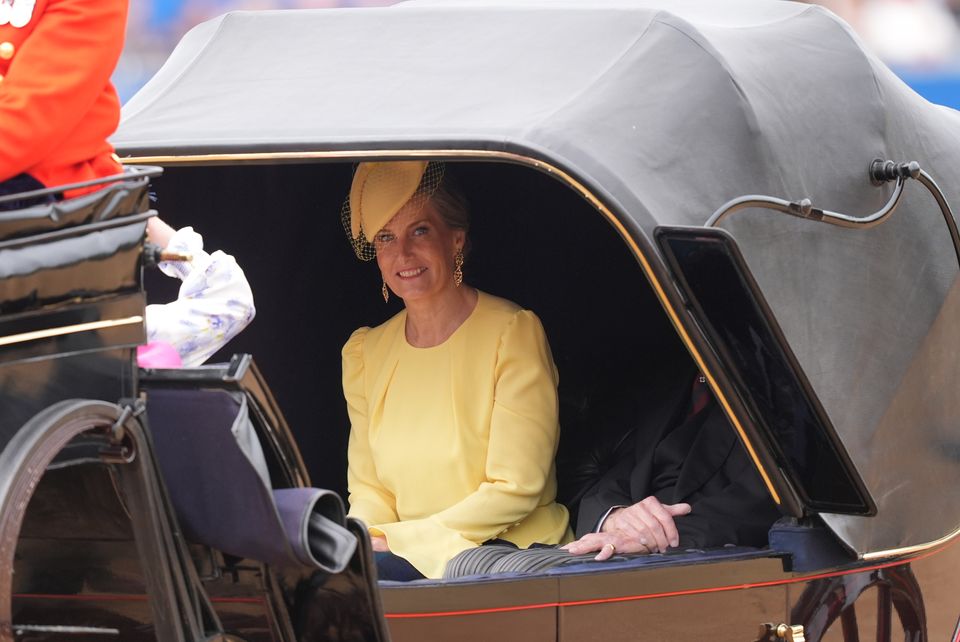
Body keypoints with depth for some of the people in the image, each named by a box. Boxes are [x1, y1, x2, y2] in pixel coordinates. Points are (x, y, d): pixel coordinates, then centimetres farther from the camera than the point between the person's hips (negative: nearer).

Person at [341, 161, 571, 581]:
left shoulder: (513, 333, -6)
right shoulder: (364, 353, 11)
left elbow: (516, 489, -12)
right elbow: (369, 489, 10)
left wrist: (398, 539, -17)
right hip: (417, 561, 5)